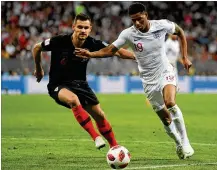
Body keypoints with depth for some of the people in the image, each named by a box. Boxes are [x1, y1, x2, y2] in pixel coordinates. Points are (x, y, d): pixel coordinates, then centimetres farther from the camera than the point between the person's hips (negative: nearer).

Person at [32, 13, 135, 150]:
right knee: (73, 99, -36)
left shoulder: (92, 44, -12)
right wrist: (39, 69, 7)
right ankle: (96, 137, -32)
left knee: (99, 115, 1)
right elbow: (37, 48, -5)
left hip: (80, 83, 4)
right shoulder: (60, 41, -21)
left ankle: (115, 147, 20)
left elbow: (116, 51, -8)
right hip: (58, 86, -4)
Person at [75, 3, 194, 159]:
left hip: (165, 72, -2)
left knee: (170, 103, -30)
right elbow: (110, 50, -10)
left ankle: (185, 142, -18)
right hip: (149, 80, 2)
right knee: (165, 118, 5)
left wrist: (185, 57, 3)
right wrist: (90, 54, -27)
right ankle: (179, 145, 30)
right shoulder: (128, 34, -13)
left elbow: (180, 32, 7)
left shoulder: (162, 25, -12)